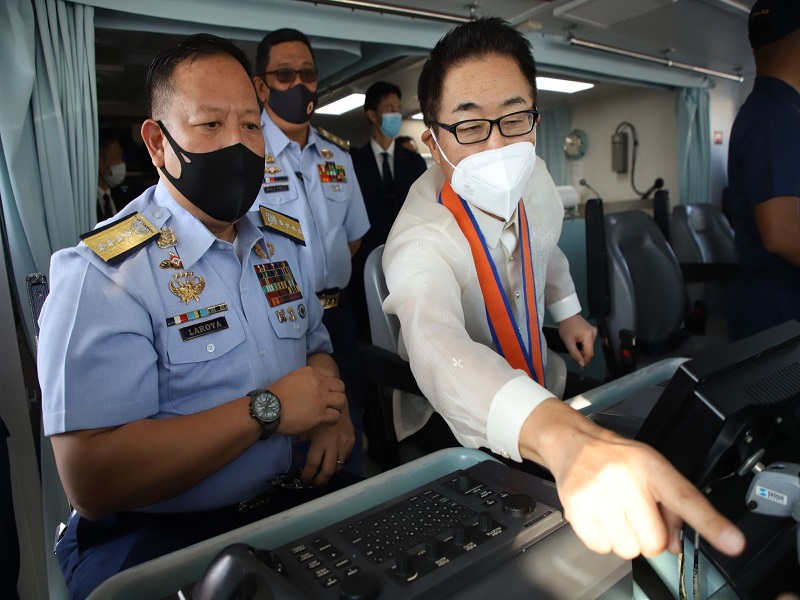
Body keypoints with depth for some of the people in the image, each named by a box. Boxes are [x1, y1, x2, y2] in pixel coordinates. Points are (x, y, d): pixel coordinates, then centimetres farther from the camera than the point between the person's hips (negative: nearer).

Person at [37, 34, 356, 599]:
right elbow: (92, 481, -22)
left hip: (300, 498, 6)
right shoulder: (103, 275, -15)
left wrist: (332, 406, -6)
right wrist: (266, 408, -20)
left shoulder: (283, 243, 6)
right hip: (156, 539, -4)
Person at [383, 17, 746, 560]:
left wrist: (567, 311, 11)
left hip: (535, 385, 5)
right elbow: (439, 350, -55)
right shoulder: (421, 241, -35)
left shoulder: (533, 179, -11)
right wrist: (566, 437, -70)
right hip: (459, 423, -5)